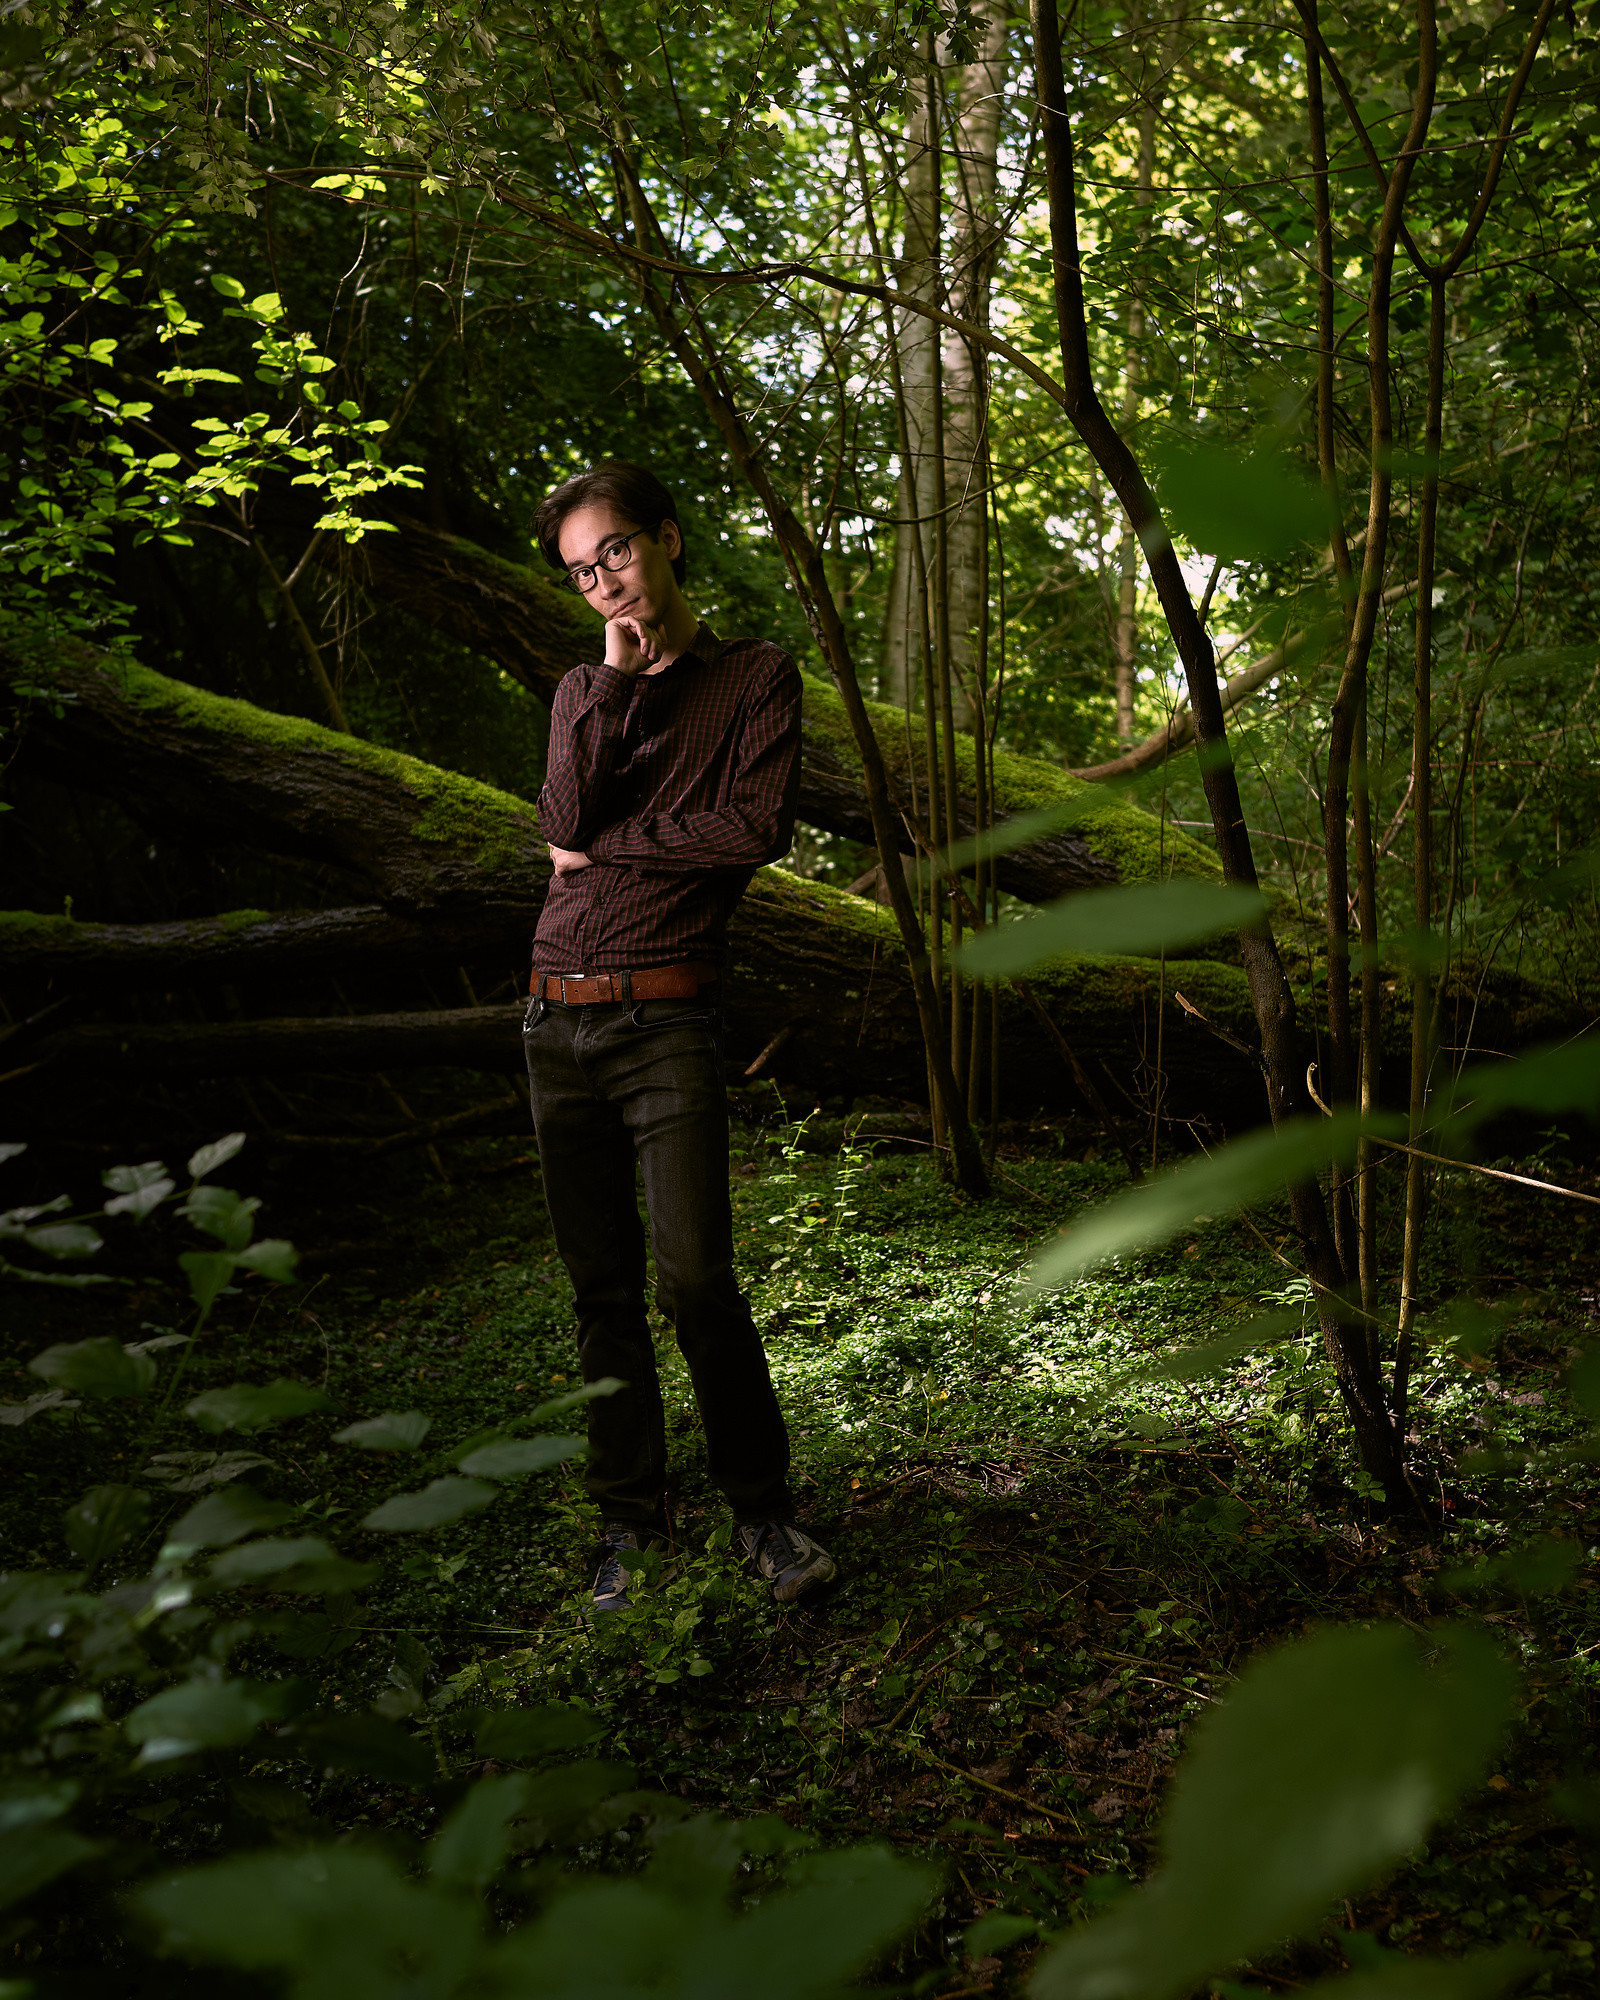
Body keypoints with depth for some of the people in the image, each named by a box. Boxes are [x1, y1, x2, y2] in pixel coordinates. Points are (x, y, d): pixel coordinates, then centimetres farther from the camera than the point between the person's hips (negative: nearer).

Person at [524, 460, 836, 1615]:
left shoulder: (758, 676, 5)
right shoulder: (584, 691, 18)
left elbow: (759, 830, -10)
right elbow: (567, 818, -2)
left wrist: (606, 847, -3)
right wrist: (621, 678, -5)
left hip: (669, 1021, -5)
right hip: (559, 1020, 5)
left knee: (694, 1278, -12)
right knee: (602, 1289, 8)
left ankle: (762, 1505, 8)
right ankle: (631, 1517, 20)